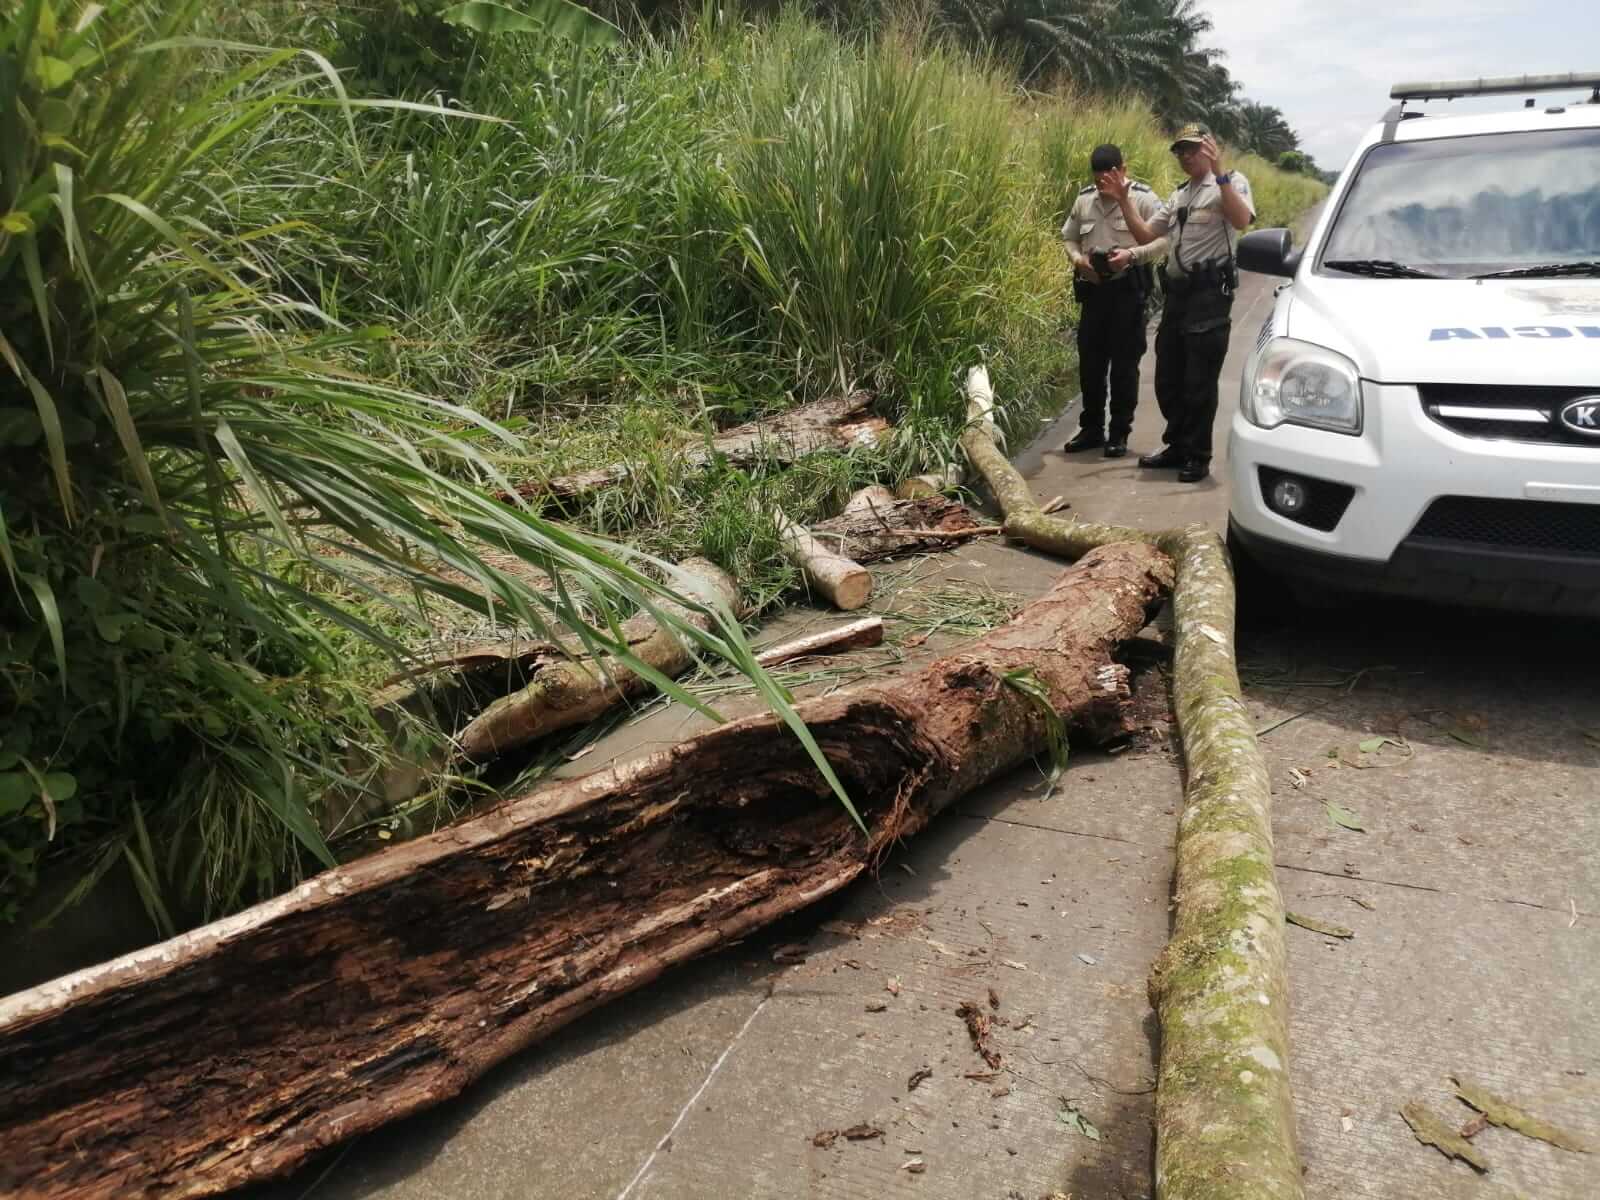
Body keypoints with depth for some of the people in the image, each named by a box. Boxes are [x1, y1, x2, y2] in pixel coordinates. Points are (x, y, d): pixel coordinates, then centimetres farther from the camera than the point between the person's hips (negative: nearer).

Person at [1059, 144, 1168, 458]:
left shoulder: (1143, 198, -6)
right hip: (1093, 288, 4)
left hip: (1128, 288, -4)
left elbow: (1164, 240, -9)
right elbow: (1069, 238, 16)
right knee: (1090, 360, 8)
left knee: (1124, 362, 0)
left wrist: (1131, 254, -24)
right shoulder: (1084, 200, 8)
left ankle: (1119, 432, 9)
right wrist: (1078, 259, -6)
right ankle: (1091, 428, 21)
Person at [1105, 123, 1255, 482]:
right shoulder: (1178, 196, 21)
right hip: (1177, 291, 8)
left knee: (1199, 381, -4)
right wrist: (1125, 200, 10)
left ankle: (1198, 456, 6)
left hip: (1210, 291, -8)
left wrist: (1220, 173, -26)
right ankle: (1178, 447, 26)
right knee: (1167, 377, 12)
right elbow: (1144, 235, 19)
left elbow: (1241, 219, -22)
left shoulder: (1230, 182, -2)